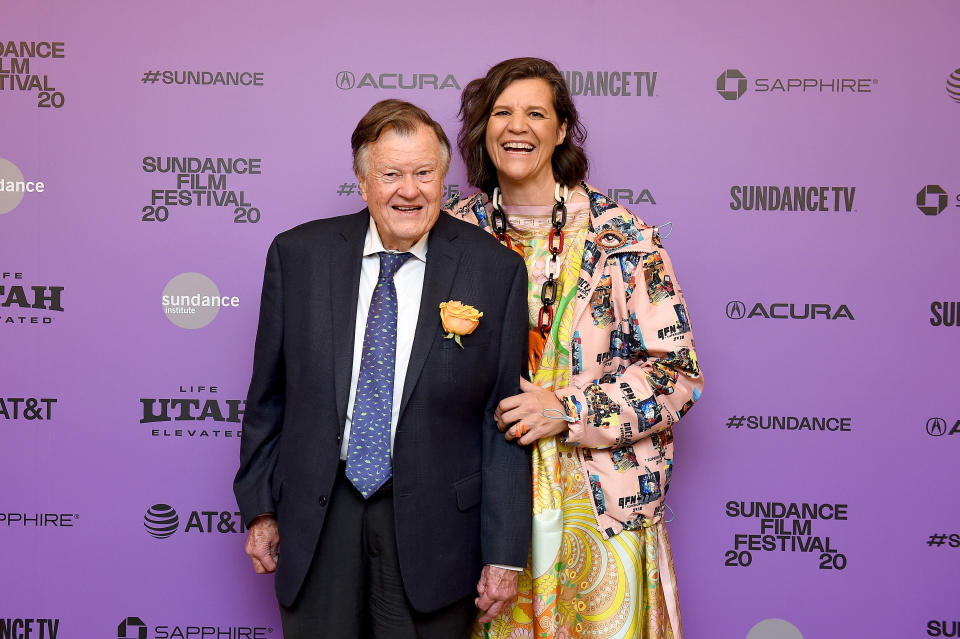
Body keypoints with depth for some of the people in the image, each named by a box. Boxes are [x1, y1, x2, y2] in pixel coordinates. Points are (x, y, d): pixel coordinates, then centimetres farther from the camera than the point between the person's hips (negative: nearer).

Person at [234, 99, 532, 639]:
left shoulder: (496, 271, -7)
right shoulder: (298, 255, -1)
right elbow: (269, 395, 7)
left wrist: (505, 553, -6)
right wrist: (260, 508, 8)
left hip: (432, 521, -1)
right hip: (317, 518, 2)